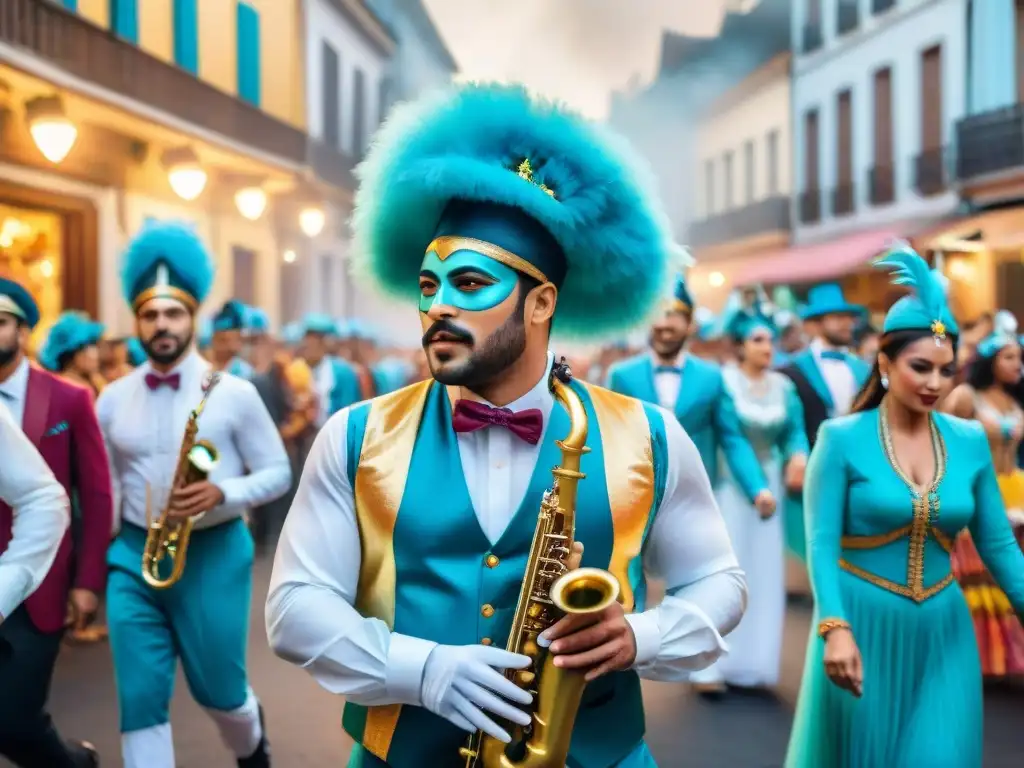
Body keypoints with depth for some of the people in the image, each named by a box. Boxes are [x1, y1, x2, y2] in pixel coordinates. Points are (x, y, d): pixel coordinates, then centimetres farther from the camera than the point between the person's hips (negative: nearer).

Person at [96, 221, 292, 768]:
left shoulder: (233, 393, -6)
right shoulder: (113, 399, 4)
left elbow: (278, 473, -3)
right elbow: (104, 485, 11)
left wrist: (221, 494, -20)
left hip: (213, 555, -2)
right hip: (132, 558, 2)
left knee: (218, 689, 12)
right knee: (140, 701, 1)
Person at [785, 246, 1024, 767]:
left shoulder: (970, 442, 3)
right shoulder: (841, 438, -8)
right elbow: (821, 543, -14)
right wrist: (835, 628, -25)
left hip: (943, 634, 3)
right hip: (864, 626, -3)